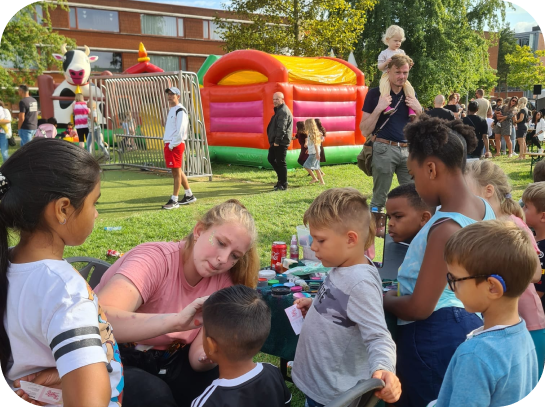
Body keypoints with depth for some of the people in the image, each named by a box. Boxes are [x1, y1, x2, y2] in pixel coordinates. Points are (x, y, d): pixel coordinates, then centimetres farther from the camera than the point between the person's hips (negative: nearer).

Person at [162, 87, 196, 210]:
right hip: (169, 144, 10)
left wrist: (172, 144, -16)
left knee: (176, 172, -5)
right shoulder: (171, 110, 18)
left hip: (176, 145, -10)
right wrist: (167, 144, 15)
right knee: (177, 171, 14)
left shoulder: (180, 111, -11)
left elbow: (180, 131, -18)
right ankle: (189, 195, 24)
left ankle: (174, 200, -1)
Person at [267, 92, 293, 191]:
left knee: (280, 162, -5)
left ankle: (283, 184, 4)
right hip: (276, 141, 11)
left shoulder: (283, 111, -16)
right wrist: (273, 141, 17)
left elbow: (281, 128, -23)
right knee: (271, 159, 17)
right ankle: (281, 178, 26)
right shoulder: (279, 110, 18)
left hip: (281, 142, -11)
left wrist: (277, 141, -22)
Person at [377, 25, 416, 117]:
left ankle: (412, 108, -23)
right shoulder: (384, 53, 5)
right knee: (385, 86, -36)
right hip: (387, 75, -4)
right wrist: (386, 62, -18)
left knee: (409, 87, -20)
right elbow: (379, 67, 1)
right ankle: (386, 106, -48)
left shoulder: (401, 52, 17)